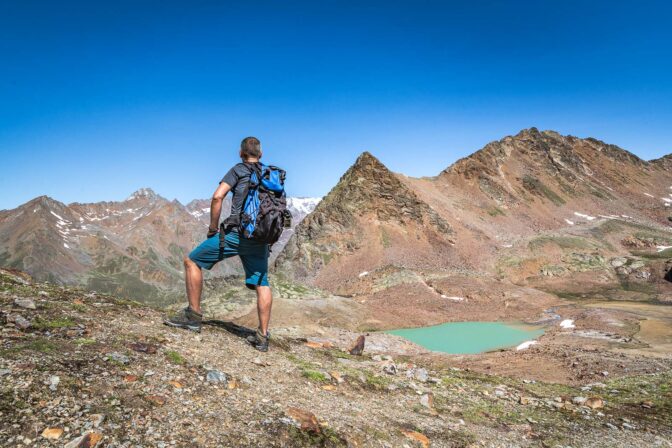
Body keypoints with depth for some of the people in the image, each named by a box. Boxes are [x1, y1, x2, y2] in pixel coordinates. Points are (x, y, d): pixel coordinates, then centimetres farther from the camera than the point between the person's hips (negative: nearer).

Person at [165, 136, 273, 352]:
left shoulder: (238, 170, 3)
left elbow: (217, 197, -10)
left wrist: (213, 226, 0)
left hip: (236, 233, -5)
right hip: (260, 240, 5)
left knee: (192, 262, 10)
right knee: (262, 284, 11)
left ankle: (193, 315, 10)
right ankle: (262, 336, 10)